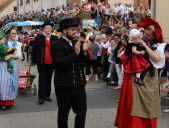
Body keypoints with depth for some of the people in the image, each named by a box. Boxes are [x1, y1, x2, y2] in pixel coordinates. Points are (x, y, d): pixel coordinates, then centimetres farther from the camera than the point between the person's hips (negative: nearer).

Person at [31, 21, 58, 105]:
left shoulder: (55, 38, 3)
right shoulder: (38, 38, -1)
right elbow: (34, 49, 1)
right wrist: (33, 61, -1)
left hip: (51, 63, 2)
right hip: (41, 63, -2)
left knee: (49, 80, 11)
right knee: (42, 80, 0)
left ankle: (47, 96, 22)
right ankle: (41, 97, 3)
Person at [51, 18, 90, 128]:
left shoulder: (76, 43, 10)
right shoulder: (57, 45, -11)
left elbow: (82, 61, 8)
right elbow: (62, 63, -22)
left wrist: (84, 51, -9)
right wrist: (76, 53, -23)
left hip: (79, 85, 6)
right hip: (64, 86, -6)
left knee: (82, 112, 9)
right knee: (63, 114, 10)